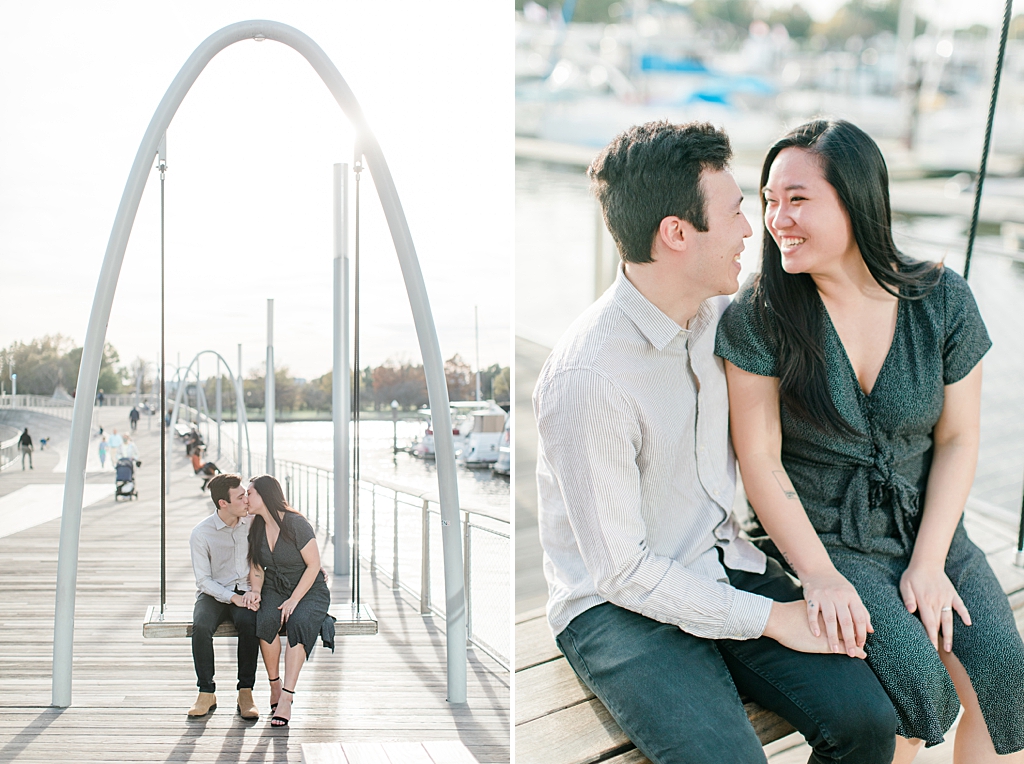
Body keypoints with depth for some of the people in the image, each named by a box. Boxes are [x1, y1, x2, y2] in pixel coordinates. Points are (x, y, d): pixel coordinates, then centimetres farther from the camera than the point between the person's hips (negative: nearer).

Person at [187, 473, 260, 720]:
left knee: (249, 622, -32)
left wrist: (255, 591, -13)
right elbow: (203, 580, -7)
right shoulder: (200, 533, -9)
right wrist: (232, 597, -21)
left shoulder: (253, 523, -2)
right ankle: (207, 693, -16)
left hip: (245, 593, 1)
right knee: (201, 626, -32)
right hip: (214, 594, -1)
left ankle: (245, 692, -21)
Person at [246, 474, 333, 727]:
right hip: (274, 589, 4)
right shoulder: (256, 528, 4)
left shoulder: (296, 524, -16)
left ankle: (286, 698, -35)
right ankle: (275, 684, -12)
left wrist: (293, 600, -21)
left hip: (309, 589, -4)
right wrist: (255, 592, -7)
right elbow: (256, 567, 12)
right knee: (265, 621, -30)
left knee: (298, 623, -35)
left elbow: (313, 566, -15)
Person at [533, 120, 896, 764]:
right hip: (617, 604, -6)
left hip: (723, 564, 6)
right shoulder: (589, 377, -24)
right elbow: (620, 570, -19)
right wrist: (771, 618, -15)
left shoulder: (723, 311, -1)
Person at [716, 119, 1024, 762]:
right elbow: (759, 457, -10)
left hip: (928, 523, 3)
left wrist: (928, 561, -8)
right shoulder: (759, 316, -12)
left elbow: (958, 438, 1)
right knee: (918, 683, -22)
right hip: (820, 533, -3)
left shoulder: (943, 301, -5)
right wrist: (820, 575, -17)